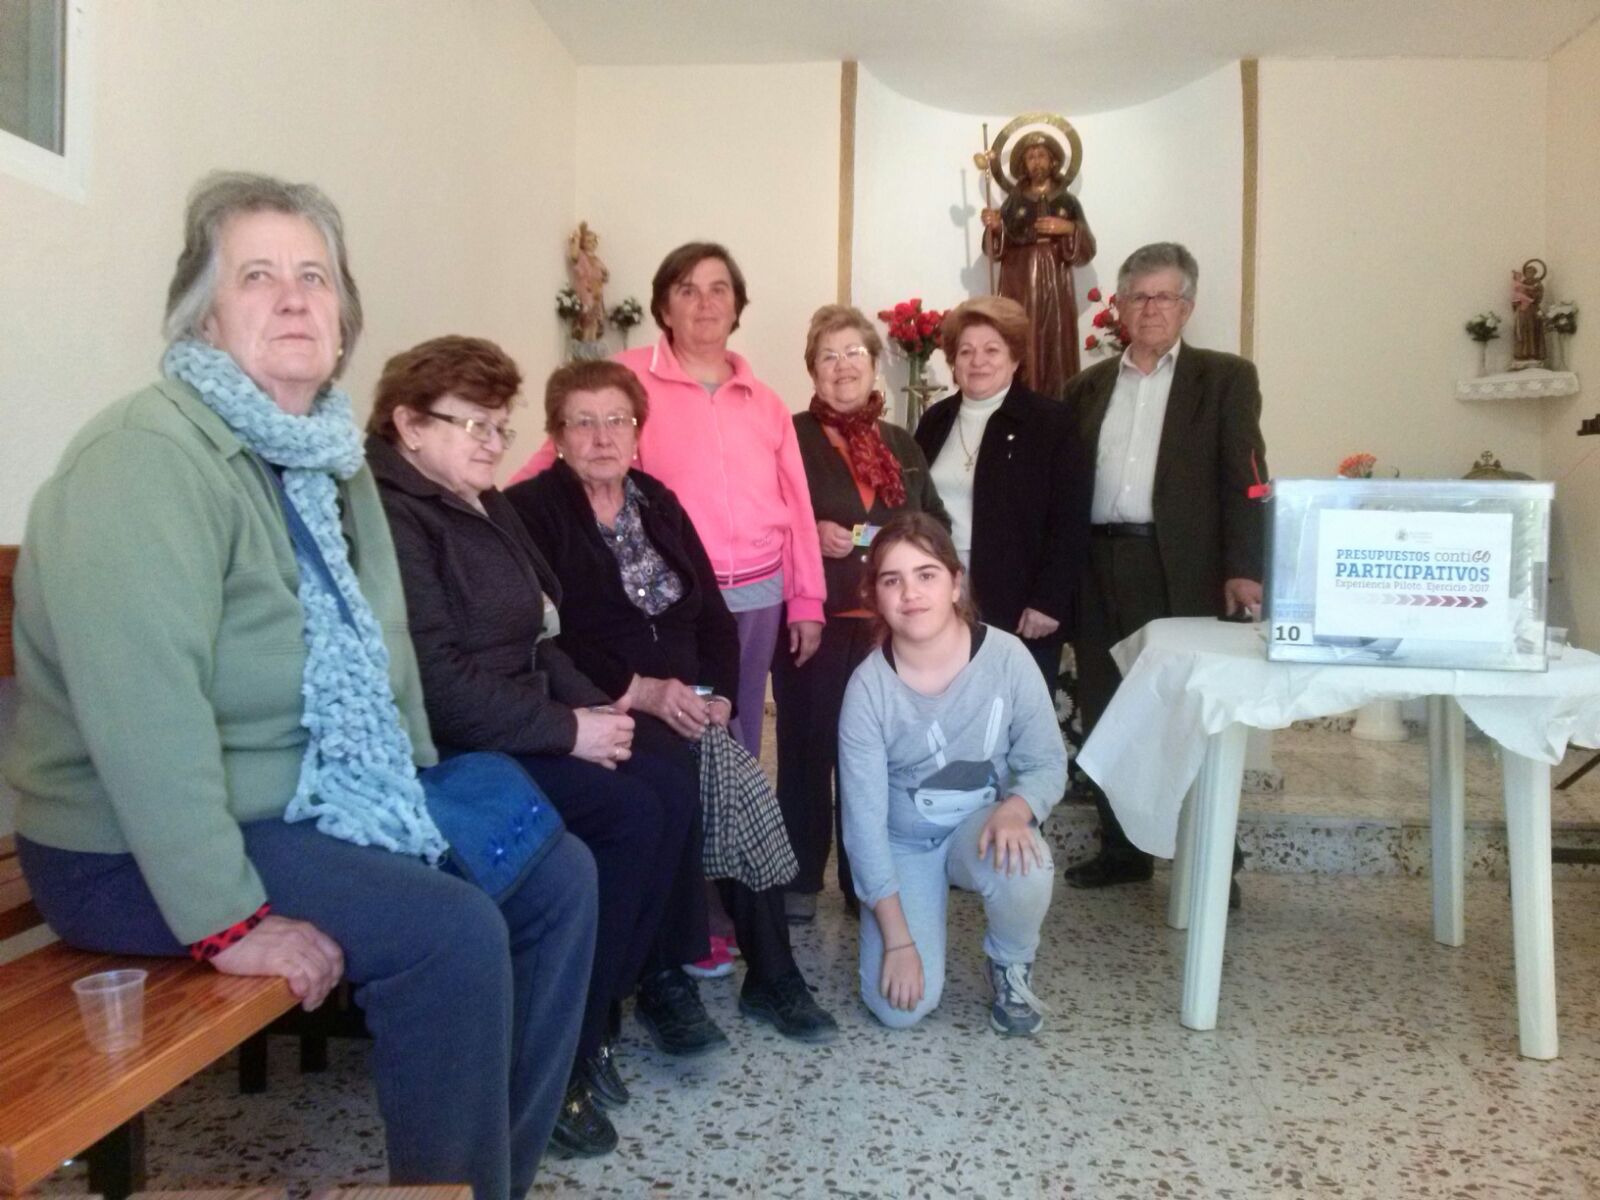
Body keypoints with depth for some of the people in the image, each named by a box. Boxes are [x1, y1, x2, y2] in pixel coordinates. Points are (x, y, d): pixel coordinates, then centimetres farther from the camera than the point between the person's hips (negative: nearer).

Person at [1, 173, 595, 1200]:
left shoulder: (331, 457, 9)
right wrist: (227, 921, -28)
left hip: (315, 806, 9)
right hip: (139, 853, -9)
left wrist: (424, 796, 11)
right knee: (452, 931, -25)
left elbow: (377, 653, 17)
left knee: (556, 874, 3)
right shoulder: (148, 459, -21)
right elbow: (143, 711, -29)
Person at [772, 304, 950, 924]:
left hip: (887, 625, 4)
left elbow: (937, 524, 17)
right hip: (814, 622, -4)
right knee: (807, 749, 4)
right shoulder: (789, 437, 0)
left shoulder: (902, 444, 14)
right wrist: (810, 535, -19)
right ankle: (799, 880, 19)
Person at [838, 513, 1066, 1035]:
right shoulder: (867, 687, -21)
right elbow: (863, 820, -17)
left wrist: (1015, 809, -32)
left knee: (1025, 871, -35)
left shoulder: (1005, 655, -19)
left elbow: (1048, 762, -8)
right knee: (901, 1007, -15)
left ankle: (1011, 968, 1)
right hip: (903, 844, 0)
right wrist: (898, 938, -18)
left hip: (982, 826, 1)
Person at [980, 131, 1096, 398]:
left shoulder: (1068, 201, 9)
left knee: (1055, 348, -5)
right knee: (1021, 349, -8)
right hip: (1020, 286, 0)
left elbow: (1087, 250, 2)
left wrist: (1069, 228, -13)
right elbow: (997, 249, 1)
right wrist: (994, 227, -18)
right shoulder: (1014, 201, 9)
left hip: (1056, 286, 0)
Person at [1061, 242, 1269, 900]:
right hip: (1100, 570, 4)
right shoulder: (1089, 386, 15)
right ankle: (1122, 848, 24)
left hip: (1184, 570, -4)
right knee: (1105, 715, 10)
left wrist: (1243, 569, -16)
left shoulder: (1225, 377, 5)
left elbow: (1243, 478, -4)